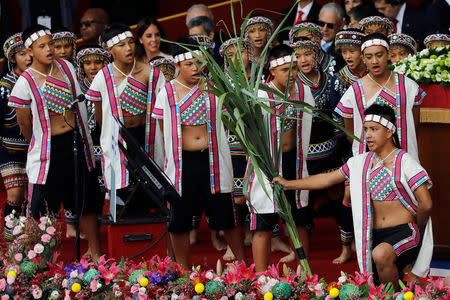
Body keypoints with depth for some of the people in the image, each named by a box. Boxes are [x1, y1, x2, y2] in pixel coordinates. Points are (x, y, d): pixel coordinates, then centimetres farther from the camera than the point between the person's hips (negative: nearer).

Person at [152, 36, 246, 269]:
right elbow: (165, 130, 6)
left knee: (225, 214, 6)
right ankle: (183, 269, 17)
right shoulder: (167, 93, 0)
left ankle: (242, 264, 18)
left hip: (211, 159, 1)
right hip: (182, 161, -1)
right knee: (180, 217, 5)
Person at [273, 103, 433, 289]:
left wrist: (416, 231, 2)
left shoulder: (405, 162, -8)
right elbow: (328, 179, 20)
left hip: (405, 232, -6)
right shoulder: (361, 163, 11)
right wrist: (289, 184, 21)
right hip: (377, 235, 6)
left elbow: (426, 204, -9)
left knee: (381, 254, -39)